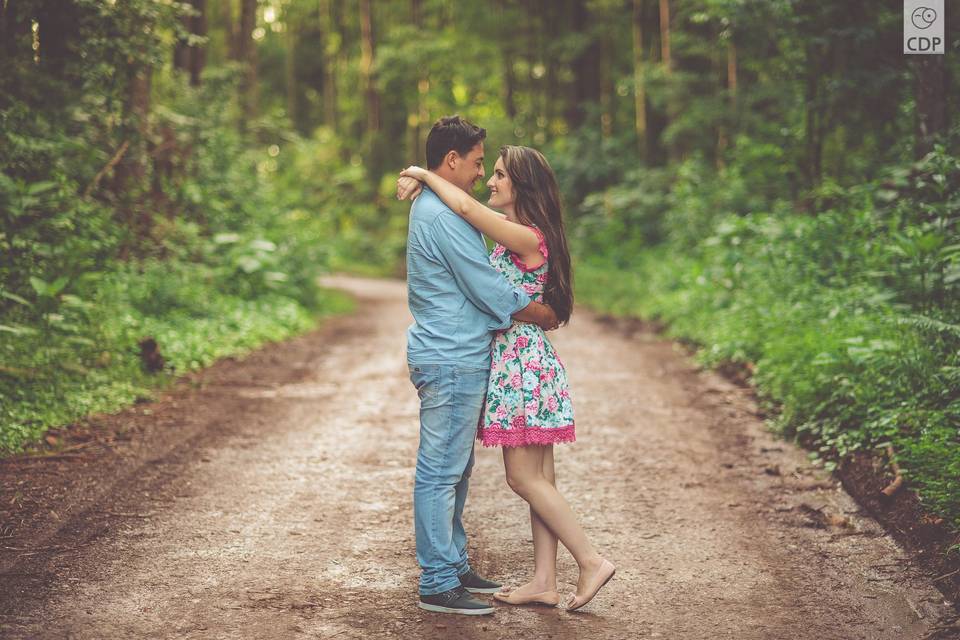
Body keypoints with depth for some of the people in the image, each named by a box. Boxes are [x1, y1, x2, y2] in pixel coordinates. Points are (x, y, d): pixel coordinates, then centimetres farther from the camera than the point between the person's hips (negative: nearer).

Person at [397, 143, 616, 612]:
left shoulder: (527, 238, -18)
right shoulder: (513, 230, 11)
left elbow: (466, 207, -25)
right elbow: (471, 206, 22)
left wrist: (424, 174, -12)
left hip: (523, 364, -10)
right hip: (521, 363, 10)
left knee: (523, 477, -4)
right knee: (538, 477, 9)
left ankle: (592, 562, 2)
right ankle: (544, 583, 14)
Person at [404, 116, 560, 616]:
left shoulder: (430, 208, 17)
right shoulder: (444, 215, -17)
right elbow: (489, 290, -17)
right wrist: (543, 314, -4)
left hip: (449, 357, 11)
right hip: (452, 360, -11)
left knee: (452, 470, 16)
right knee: (441, 472, -6)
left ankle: (453, 565, 24)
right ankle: (437, 584, -1)